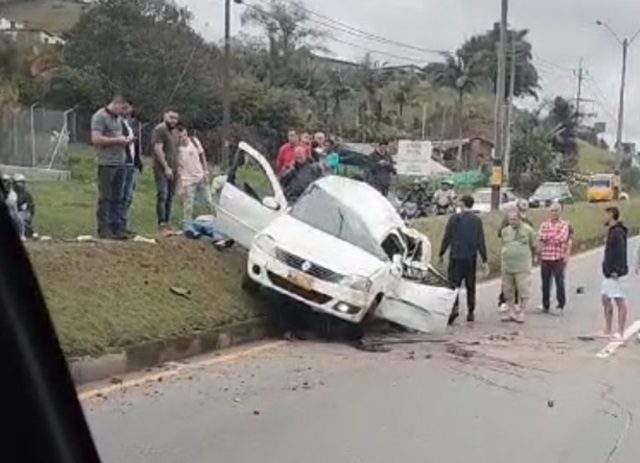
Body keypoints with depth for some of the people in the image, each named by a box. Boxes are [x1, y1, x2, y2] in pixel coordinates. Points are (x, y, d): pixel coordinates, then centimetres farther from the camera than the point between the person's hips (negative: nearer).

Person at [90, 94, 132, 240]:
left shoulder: (118, 118, 18)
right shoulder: (100, 116, -9)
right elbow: (96, 139, -17)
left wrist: (125, 140, 8)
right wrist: (117, 140, -14)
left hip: (120, 162, 8)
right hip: (106, 163, -8)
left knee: (118, 198, 9)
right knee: (105, 198, -2)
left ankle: (117, 228, 14)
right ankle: (104, 229, 3)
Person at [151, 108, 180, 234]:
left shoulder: (175, 132, 19)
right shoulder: (159, 130, -7)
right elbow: (158, 149, -15)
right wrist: (166, 167, -20)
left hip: (173, 170, 8)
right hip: (162, 169, -8)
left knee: (170, 197, 6)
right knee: (162, 196, -12)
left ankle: (166, 223, 10)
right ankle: (162, 224, -15)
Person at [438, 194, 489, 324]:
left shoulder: (454, 219, -4)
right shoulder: (477, 221, 1)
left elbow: (447, 238, -3)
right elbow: (481, 242, -1)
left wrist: (441, 254, 8)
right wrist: (484, 261, 2)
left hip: (456, 257, -2)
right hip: (471, 258, 2)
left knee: (454, 284, -1)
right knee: (470, 286, 11)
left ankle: (455, 307, -21)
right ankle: (471, 312, 15)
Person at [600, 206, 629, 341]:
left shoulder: (618, 232, -16)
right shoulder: (611, 231, 15)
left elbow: (621, 252, -23)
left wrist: (617, 270, -25)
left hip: (615, 274, -11)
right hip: (609, 273, 11)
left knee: (620, 302, -5)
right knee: (606, 300, 15)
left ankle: (620, 333, -2)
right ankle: (608, 330, 23)